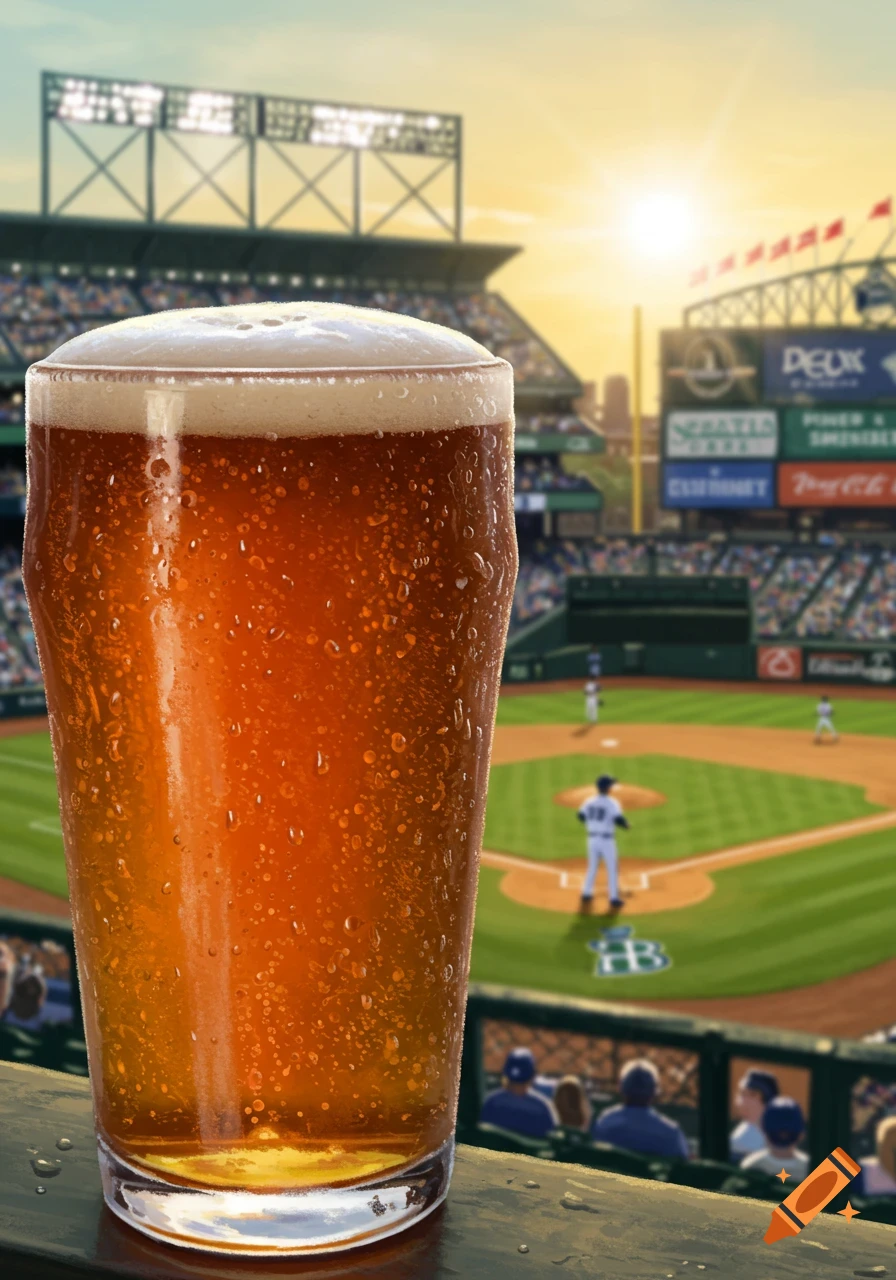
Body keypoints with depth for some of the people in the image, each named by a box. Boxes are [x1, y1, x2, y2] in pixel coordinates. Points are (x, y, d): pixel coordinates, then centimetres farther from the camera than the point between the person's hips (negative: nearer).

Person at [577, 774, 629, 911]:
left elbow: (581, 817, 8)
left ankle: (587, 894, 24)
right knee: (612, 868, 6)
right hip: (607, 839, -5)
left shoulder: (589, 801, 2)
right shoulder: (612, 803, -15)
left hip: (592, 838, 5)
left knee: (592, 866, 19)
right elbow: (619, 819, -25)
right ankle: (614, 898, 6)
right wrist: (626, 824, -4)